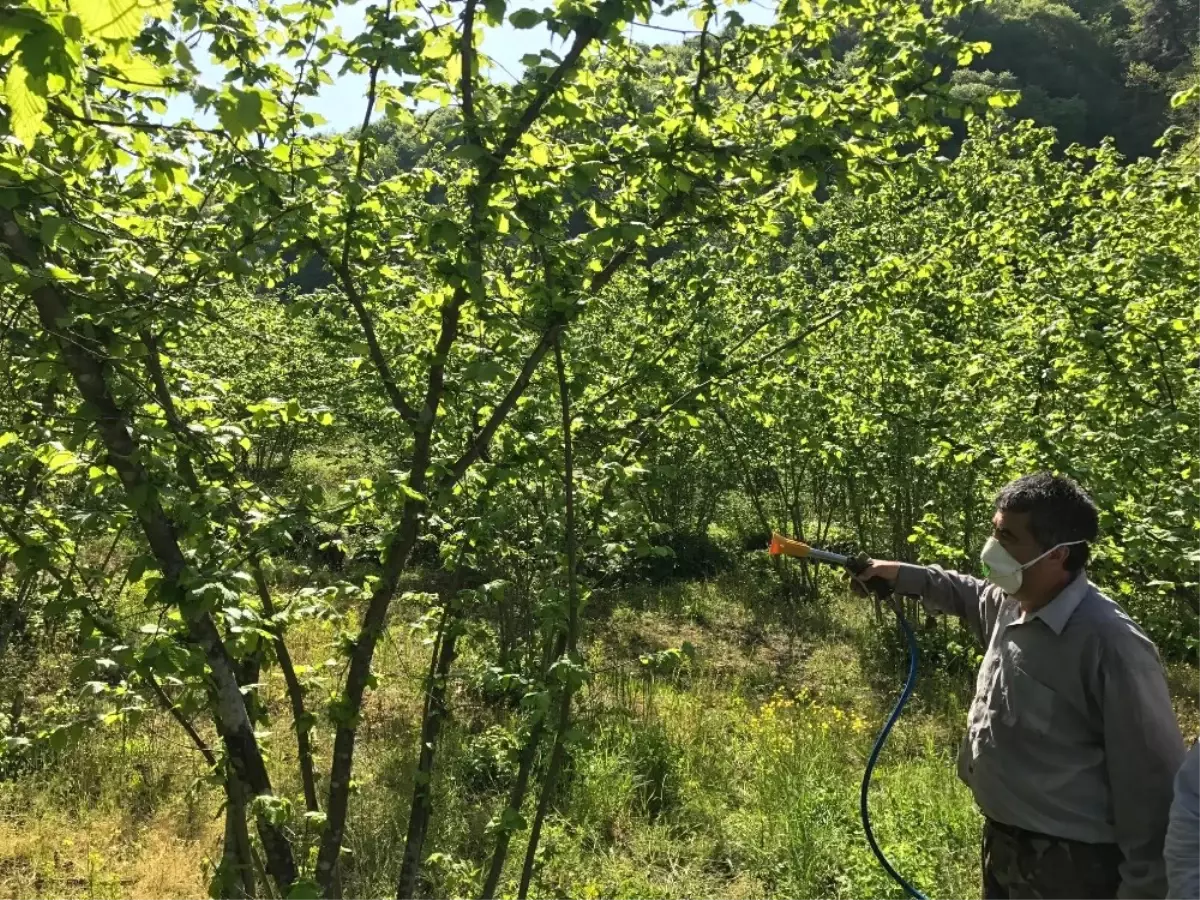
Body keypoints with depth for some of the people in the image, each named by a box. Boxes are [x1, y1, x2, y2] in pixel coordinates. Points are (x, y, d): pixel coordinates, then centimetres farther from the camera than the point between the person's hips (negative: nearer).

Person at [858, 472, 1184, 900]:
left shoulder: (1109, 643, -27)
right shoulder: (1011, 604, -2)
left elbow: (1153, 781, -22)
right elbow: (966, 593, 24)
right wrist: (901, 575, 14)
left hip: (1068, 864, -8)